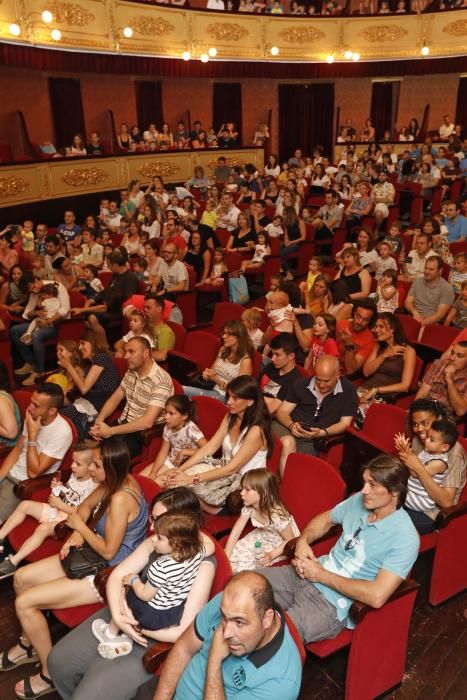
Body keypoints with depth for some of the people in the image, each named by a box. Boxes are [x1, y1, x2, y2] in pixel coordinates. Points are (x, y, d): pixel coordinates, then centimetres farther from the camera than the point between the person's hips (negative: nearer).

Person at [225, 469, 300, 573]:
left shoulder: (277, 515, -37)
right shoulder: (248, 508, -20)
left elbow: (291, 541, -24)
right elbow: (235, 533, -15)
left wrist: (272, 555, -35)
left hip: (281, 543, -5)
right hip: (264, 535, 5)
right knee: (239, 549, -15)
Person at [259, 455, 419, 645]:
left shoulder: (404, 538, -20)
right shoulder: (360, 500, 1)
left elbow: (376, 596, -26)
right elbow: (324, 519, 18)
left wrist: (321, 575, -19)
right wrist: (303, 540, -4)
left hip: (333, 603, -7)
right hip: (305, 574, 7)